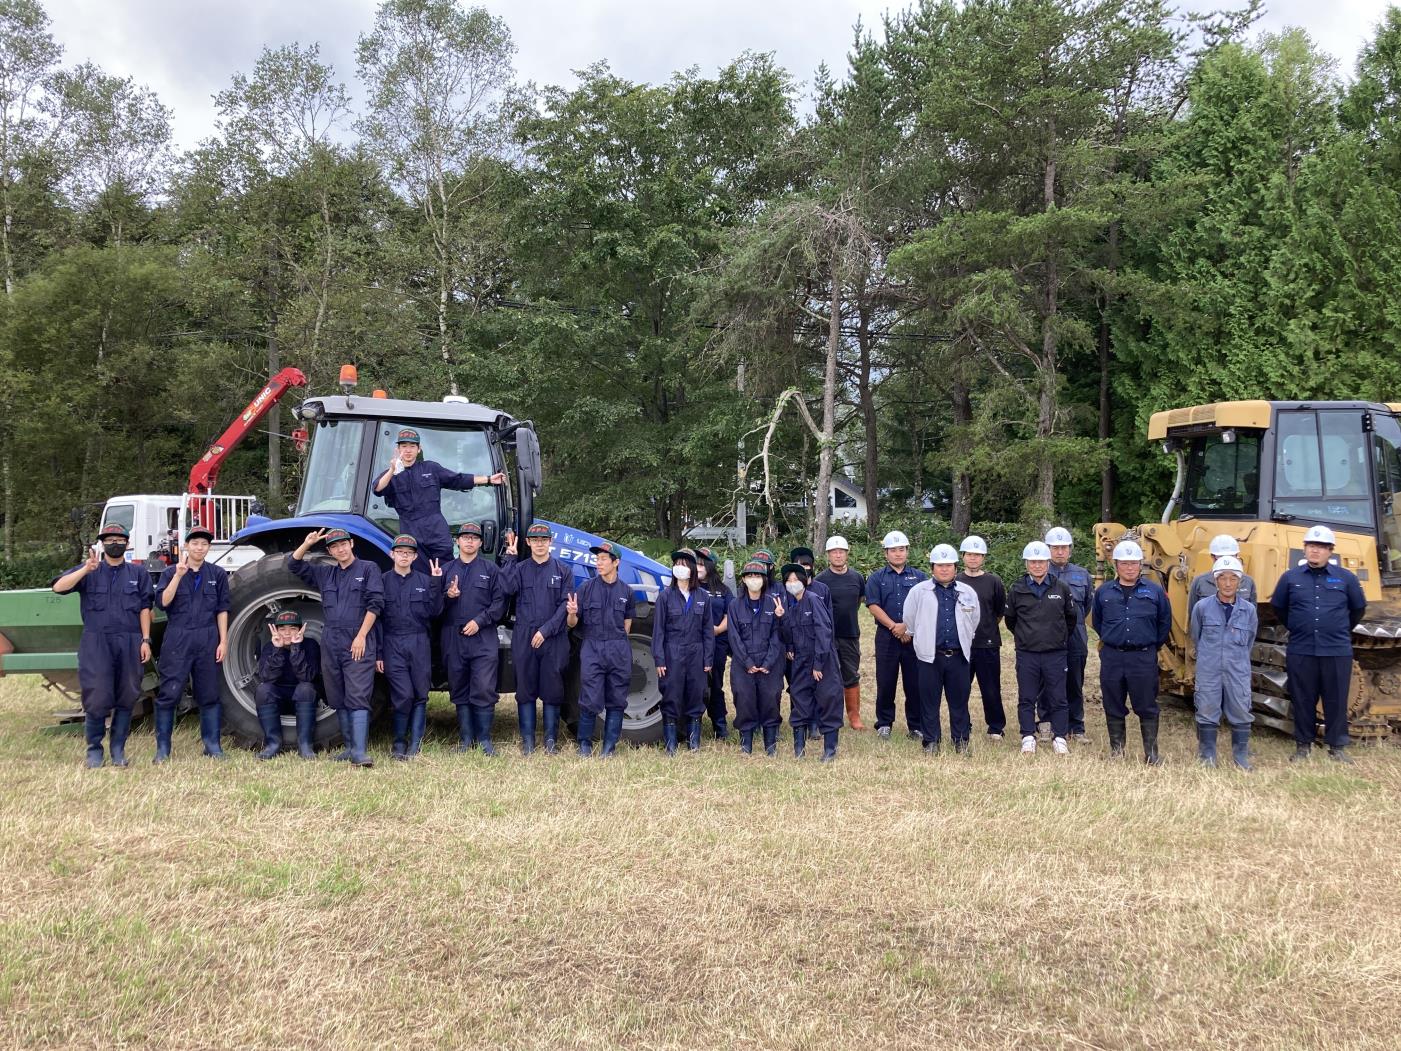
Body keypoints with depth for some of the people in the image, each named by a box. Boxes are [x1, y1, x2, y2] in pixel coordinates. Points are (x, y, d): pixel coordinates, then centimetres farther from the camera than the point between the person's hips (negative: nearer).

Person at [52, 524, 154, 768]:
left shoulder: (138, 574, 11)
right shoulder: (88, 571, 8)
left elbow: (144, 608, 8)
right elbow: (58, 587, -7)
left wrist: (145, 640, 0)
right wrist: (86, 570, -21)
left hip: (129, 642, 1)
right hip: (96, 642, -1)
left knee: (126, 698, 4)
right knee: (97, 698, -5)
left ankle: (118, 749, 16)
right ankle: (94, 750, 10)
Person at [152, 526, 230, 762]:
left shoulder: (218, 574, 8)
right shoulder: (170, 572, 5)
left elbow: (222, 609, 8)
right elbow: (162, 602, -8)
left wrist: (223, 641, 2)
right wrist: (178, 576, -16)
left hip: (208, 639, 1)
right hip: (177, 638, -1)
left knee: (209, 694, 6)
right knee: (169, 693, -3)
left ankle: (213, 745, 12)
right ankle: (162, 748, 4)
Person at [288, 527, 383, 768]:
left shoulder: (368, 569, 2)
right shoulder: (325, 573, 18)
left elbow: (375, 604, -6)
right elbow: (294, 564, 19)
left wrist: (361, 636, -13)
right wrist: (307, 544, 1)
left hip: (359, 642, -6)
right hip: (330, 642, 6)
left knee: (357, 698, -13)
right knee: (339, 700, 8)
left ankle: (360, 751, -19)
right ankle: (350, 746, 15)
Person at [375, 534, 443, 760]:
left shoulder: (425, 581, 8)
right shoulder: (383, 581, 4)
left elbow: (434, 612, 1)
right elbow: (375, 617, 3)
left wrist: (436, 584, -9)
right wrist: (377, 653, -1)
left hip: (419, 643, 2)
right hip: (393, 644, -2)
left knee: (420, 695, 2)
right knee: (403, 695, -8)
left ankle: (414, 745, 9)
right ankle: (399, 744, 7)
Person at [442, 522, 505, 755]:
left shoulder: (490, 569, 5)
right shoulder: (447, 570, 13)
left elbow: (499, 602, -1)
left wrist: (479, 621, -11)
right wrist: (448, 596, -8)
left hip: (483, 638, -3)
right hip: (454, 638, 3)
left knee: (484, 690, -7)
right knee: (460, 691, 8)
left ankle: (484, 738, 2)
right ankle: (465, 738, 16)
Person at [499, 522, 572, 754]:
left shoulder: (563, 571, 5)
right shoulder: (519, 569, 8)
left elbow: (565, 605, -2)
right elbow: (506, 588, -12)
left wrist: (546, 630, -11)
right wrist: (510, 557, -12)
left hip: (553, 639, -1)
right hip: (524, 638, 1)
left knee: (552, 690, 3)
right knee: (525, 690, 4)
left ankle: (551, 740, 11)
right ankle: (527, 740, 11)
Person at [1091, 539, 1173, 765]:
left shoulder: (1154, 592, 2)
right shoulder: (1104, 592, 6)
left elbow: (1165, 622, 12)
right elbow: (1097, 621, 20)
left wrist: (1152, 645, 11)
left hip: (1144, 658, -2)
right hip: (1112, 657, 2)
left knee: (1147, 708, 2)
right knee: (1113, 708, 8)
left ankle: (1151, 753, 10)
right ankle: (1116, 751, 19)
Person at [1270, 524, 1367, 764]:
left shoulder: (1346, 578, 3)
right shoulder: (1290, 577, 3)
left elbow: (1358, 608, 16)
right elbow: (1278, 607, 16)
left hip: (1337, 651, 0)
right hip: (1300, 652, 0)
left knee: (1336, 701, 5)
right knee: (1303, 700, 6)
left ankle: (1337, 747, 16)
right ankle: (1303, 746, 16)